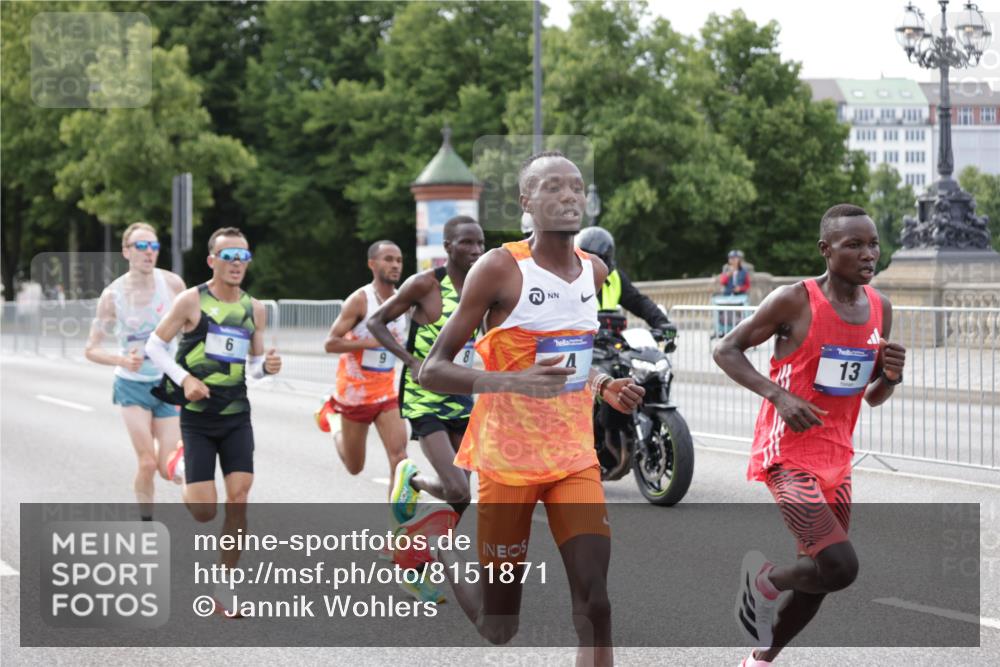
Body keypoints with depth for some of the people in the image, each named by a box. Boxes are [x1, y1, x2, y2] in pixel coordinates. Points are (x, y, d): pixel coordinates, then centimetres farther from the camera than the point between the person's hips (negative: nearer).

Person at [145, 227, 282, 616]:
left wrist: (266, 366, -8)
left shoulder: (255, 309, 6)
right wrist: (185, 378, -16)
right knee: (204, 511, -8)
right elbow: (154, 345, -3)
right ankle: (188, 491, 32)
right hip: (197, 416, -3)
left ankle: (224, 589, 4)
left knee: (238, 501, -7)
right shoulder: (191, 301, -8)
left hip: (237, 415, 4)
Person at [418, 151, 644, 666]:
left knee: (594, 605, -11)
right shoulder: (500, 268, -13)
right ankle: (441, 552, 38)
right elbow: (431, 371, -15)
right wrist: (510, 382, -32)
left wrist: (603, 387, 2)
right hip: (506, 463, -4)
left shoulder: (594, 272, 6)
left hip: (575, 460, 4)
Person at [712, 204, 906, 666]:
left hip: (837, 459, 7)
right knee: (841, 566, -21)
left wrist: (891, 375, -9)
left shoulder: (880, 308, 5)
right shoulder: (794, 301, -14)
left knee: (820, 577, 14)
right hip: (788, 456, -7)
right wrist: (777, 394, -21)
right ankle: (766, 580, 9)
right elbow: (726, 350, -8)